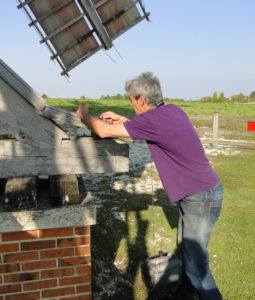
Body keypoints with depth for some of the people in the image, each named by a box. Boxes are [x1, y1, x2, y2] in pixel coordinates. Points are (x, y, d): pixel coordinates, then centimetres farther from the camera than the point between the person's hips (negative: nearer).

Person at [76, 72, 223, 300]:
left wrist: (85, 116, 2)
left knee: (196, 265, -1)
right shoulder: (172, 110, 5)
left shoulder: (154, 120, -23)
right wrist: (121, 119, 21)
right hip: (196, 194, 10)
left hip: (201, 198, -10)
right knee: (186, 252, 21)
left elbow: (104, 131, -17)